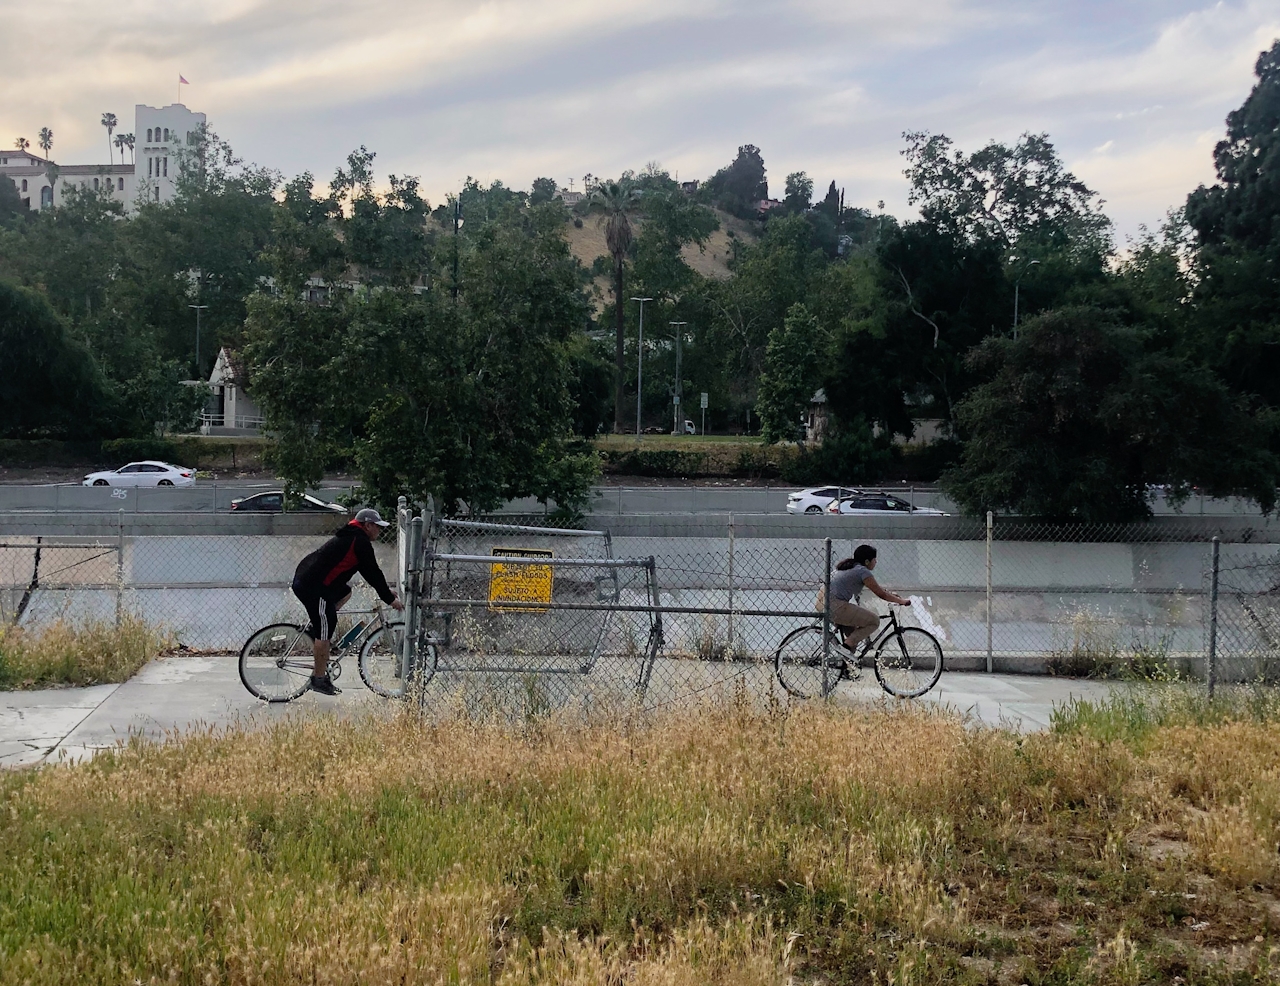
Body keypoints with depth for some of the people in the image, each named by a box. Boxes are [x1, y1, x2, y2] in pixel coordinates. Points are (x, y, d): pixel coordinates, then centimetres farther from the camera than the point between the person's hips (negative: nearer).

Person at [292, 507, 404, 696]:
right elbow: (373, 573, -8)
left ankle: (315, 630, 17)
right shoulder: (361, 542, -9)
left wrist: (386, 591, 26)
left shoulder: (350, 537, 22)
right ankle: (319, 679, 3)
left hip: (304, 579, 10)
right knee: (325, 633, -4)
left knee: (345, 592, 29)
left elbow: (370, 572, 28)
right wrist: (390, 599, -1)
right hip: (312, 587, -10)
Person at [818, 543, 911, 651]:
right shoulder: (863, 571, -5)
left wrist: (891, 594, 37)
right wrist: (902, 601, 12)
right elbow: (881, 594, 0)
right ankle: (848, 645, -4)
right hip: (834, 607, -10)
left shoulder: (850, 567, 22)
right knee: (874, 621, -1)